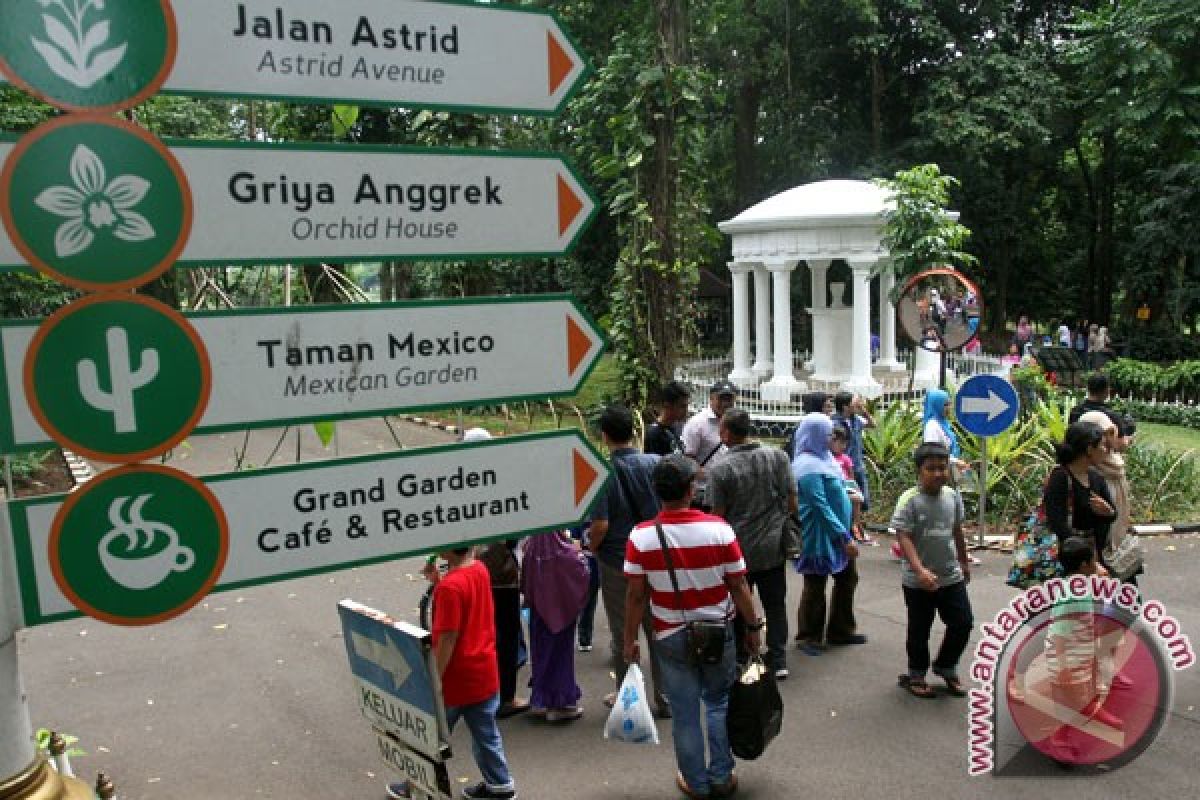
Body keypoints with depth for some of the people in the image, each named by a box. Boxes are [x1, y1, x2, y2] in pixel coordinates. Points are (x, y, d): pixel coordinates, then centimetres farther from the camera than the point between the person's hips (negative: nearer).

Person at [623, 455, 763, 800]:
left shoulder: (641, 536, -16)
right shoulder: (718, 529, -16)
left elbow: (636, 596, -10)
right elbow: (739, 587, -9)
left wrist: (630, 639, 3)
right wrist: (753, 627, 5)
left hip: (672, 638, 0)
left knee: (685, 713, 14)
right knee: (719, 703, 22)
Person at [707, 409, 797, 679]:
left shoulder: (720, 470, -16)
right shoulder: (778, 457, -7)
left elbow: (718, 515, -10)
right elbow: (792, 501, -1)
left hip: (738, 549, -2)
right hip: (773, 547, 3)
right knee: (775, 604, 16)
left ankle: (738, 659, 24)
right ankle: (778, 660, 20)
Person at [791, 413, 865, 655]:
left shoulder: (824, 457, 5)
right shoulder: (808, 466, -22)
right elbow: (821, 507, -25)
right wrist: (845, 537, -23)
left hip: (837, 532, 9)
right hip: (820, 537, -9)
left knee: (847, 579, 17)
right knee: (816, 586, 5)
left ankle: (840, 630, 31)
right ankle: (809, 636, 21)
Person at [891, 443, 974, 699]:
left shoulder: (953, 496, 2)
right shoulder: (909, 500, -16)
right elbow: (903, 538, -21)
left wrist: (964, 562, 25)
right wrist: (921, 571, -31)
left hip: (952, 577, 5)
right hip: (918, 581, -5)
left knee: (963, 623, 6)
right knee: (919, 630, 9)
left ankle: (946, 667, 29)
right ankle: (916, 674, 29)